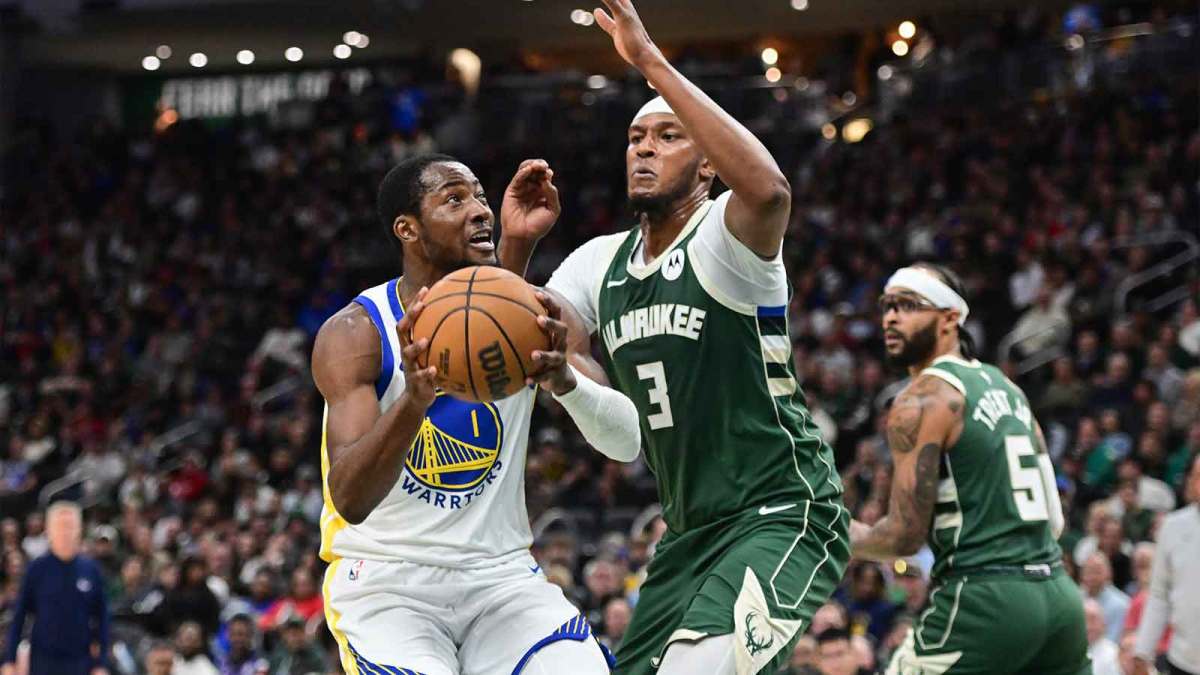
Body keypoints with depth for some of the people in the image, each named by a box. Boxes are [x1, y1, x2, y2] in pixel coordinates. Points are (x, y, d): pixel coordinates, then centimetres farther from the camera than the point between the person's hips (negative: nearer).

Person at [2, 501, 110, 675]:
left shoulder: (91, 570, 0)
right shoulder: (37, 570, -2)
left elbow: (101, 618, 5)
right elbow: (18, 617, 2)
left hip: (79, 661, 1)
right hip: (43, 661, -1)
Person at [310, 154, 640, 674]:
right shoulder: (355, 333, -11)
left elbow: (627, 441, -11)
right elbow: (349, 499, -23)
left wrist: (564, 378, -31)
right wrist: (415, 400, -41)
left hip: (501, 575, 3)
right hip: (384, 580, -3)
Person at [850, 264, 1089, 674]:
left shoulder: (921, 400, -6)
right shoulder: (1004, 385, 18)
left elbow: (905, 536, -10)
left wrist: (843, 533, 7)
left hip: (983, 600, -8)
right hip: (1058, 595, 8)